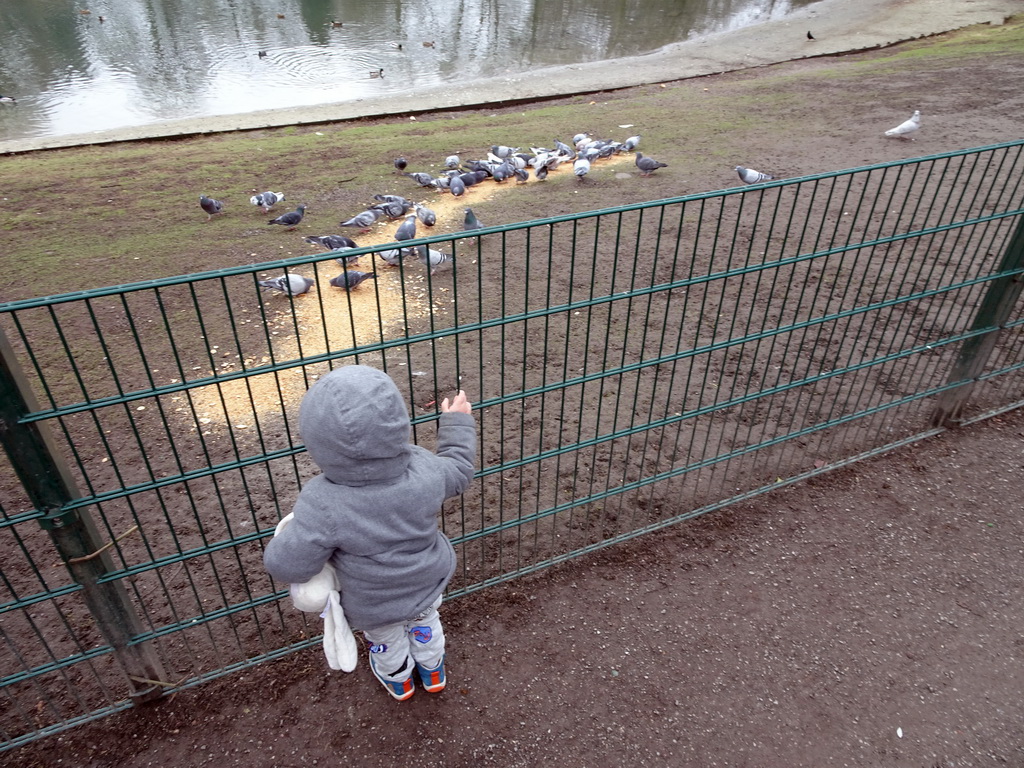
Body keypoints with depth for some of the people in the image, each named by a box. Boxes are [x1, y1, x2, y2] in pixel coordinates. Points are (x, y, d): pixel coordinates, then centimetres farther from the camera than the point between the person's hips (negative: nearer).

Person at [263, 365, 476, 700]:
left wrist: (278, 545, -5)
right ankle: (432, 672, 63)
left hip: (375, 605, -2)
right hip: (428, 583, 2)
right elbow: (458, 471, -8)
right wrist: (458, 423, 6)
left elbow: (289, 566, -29)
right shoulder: (422, 470, -31)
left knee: (385, 639, 32)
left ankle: (398, 680, 63)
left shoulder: (323, 505, -41)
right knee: (425, 622, 35)